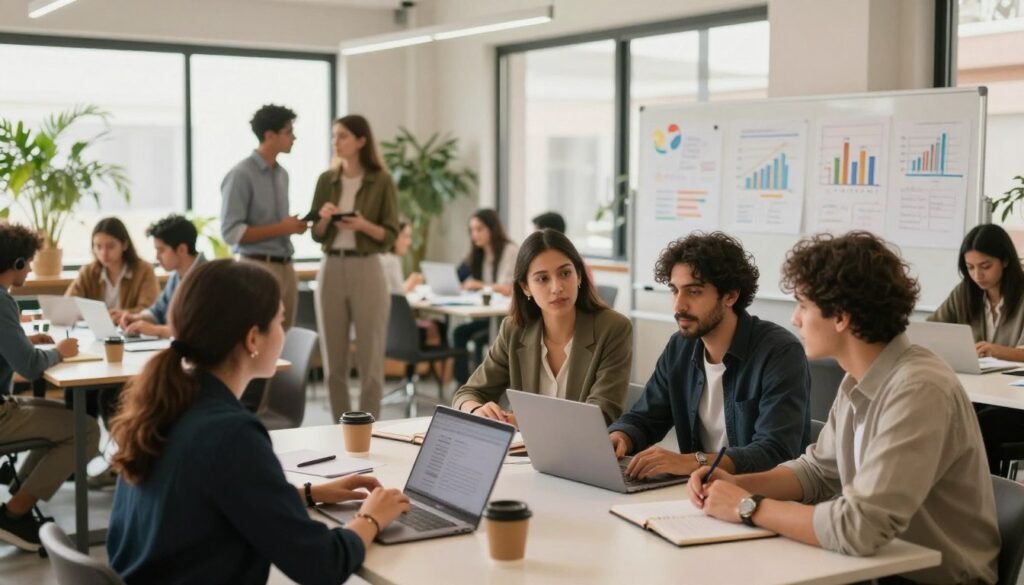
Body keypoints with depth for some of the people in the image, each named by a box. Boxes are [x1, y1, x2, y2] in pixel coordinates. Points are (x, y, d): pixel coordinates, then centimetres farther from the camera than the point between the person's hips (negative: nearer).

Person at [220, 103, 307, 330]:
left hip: (286, 267, 8)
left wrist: (293, 226, 1)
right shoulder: (241, 175, -10)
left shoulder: (282, 174, 14)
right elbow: (231, 232, -16)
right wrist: (281, 228, -17)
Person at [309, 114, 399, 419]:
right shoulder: (326, 180, 8)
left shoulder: (381, 181, -3)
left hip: (366, 270, -4)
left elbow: (390, 236, -3)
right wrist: (324, 218, -12)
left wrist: (363, 225, -20)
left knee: (369, 357, -1)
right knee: (334, 358, 7)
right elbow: (317, 235, 9)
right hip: (331, 270, 4)